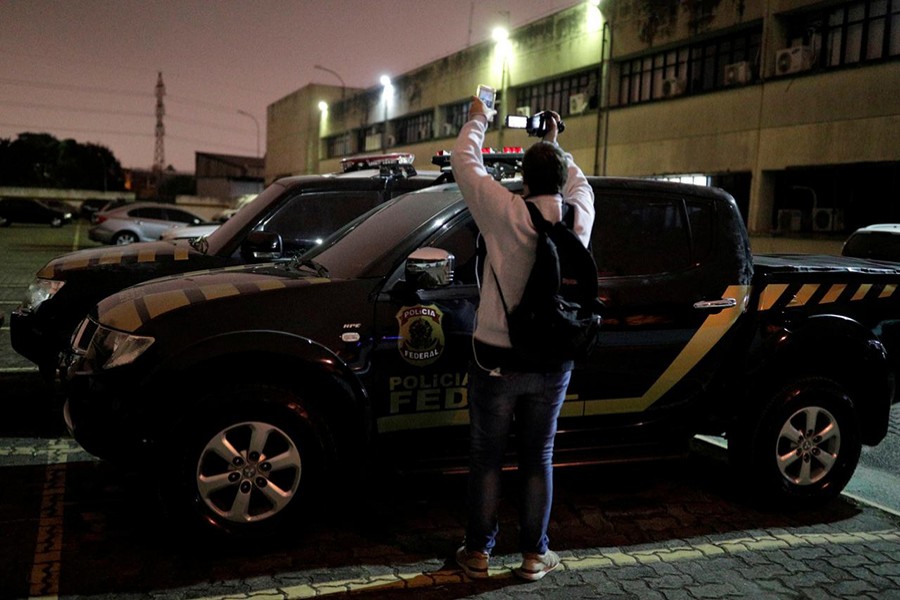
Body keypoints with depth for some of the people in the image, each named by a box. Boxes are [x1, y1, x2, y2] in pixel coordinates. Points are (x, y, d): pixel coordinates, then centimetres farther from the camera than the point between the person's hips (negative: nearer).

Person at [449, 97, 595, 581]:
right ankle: (534, 554, 23)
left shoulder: (508, 213, -15)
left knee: (486, 459, 11)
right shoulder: (579, 216, -4)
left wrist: (478, 119, 15)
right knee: (538, 459, 14)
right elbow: (578, 182, 20)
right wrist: (555, 144, 31)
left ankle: (478, 552, 21)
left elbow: (464, 160, -2)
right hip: (552, 364, 3)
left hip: (497, 362, -3)